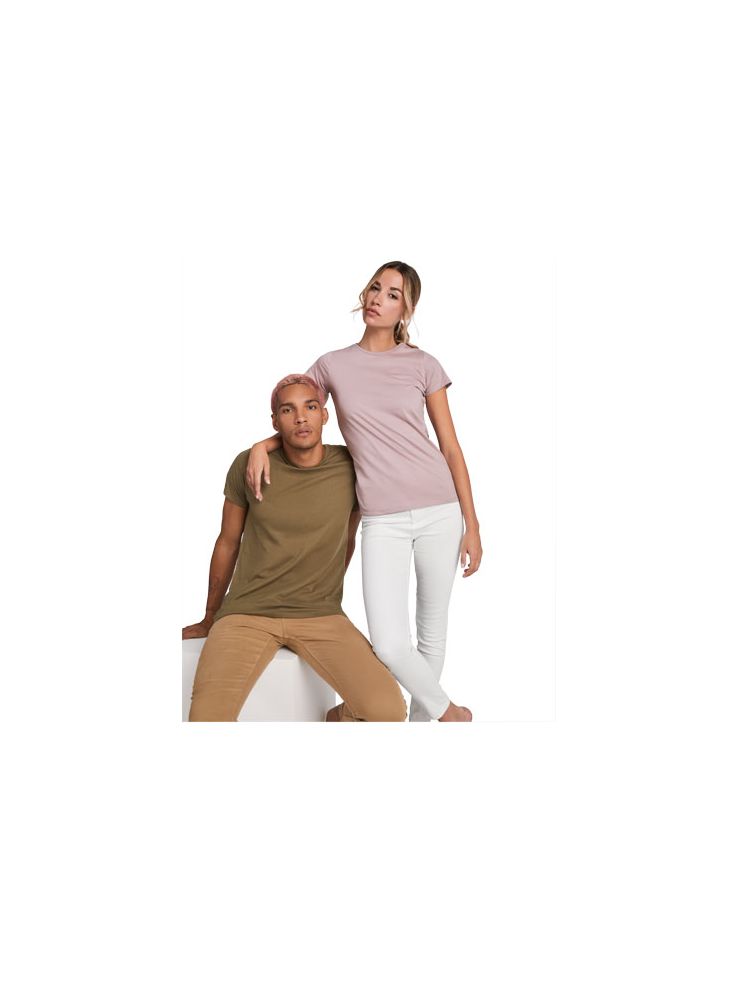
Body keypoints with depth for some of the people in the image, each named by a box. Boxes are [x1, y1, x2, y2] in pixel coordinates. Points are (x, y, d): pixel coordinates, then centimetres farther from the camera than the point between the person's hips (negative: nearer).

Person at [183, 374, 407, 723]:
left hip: (320, 617, 2)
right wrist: (210, 620, 16)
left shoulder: (351, 466, -4)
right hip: (247, 614, -1)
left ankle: (337, 720, 13)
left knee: (388, 711, -19)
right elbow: (228, 543, 7)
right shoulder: (248, 466, -6)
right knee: (205, 720, -28)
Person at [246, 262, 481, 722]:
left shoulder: (423, 365, 4)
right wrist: (261, 446, -5)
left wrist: (472, 525, 2)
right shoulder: (332, 365, 6)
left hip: (439, 511, 0)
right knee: (390, 646, -9)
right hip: (382, 520, 0)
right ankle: (447, 710, 20)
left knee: (432, 634, 9)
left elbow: (451, 448, 5)